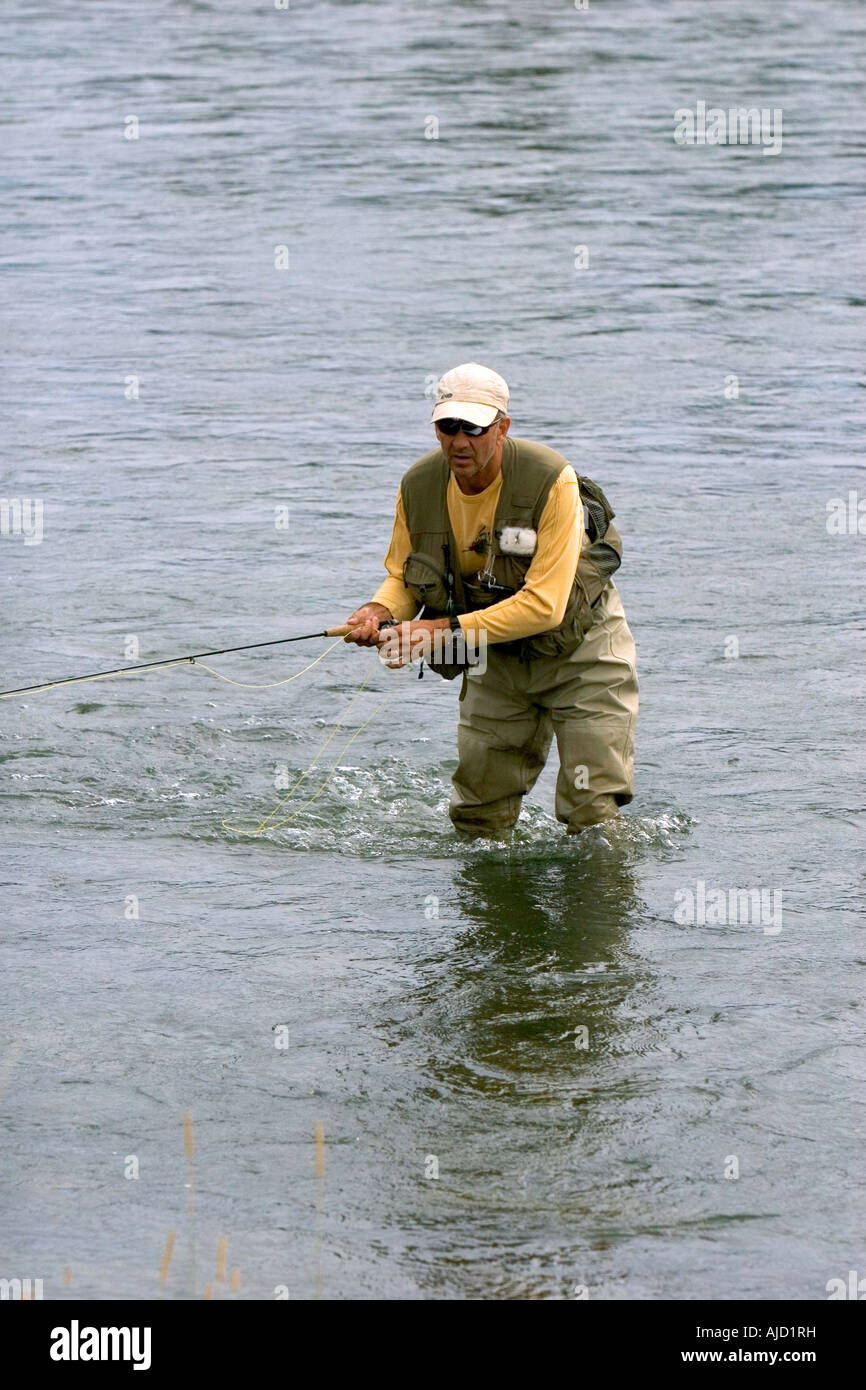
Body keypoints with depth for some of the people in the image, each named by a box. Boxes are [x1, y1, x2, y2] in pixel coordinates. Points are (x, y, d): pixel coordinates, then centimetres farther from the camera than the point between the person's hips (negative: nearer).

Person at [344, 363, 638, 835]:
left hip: (578, 649, -5)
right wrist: (379, 612, -24)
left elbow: (543, 605, -32)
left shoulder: (551, 481, -29)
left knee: (593, 813, -8)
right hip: (498, 659, 5)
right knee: (478, 817, 8)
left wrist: (449, 629, -37)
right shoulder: (419, 486, -13)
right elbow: (402, 576, 0)